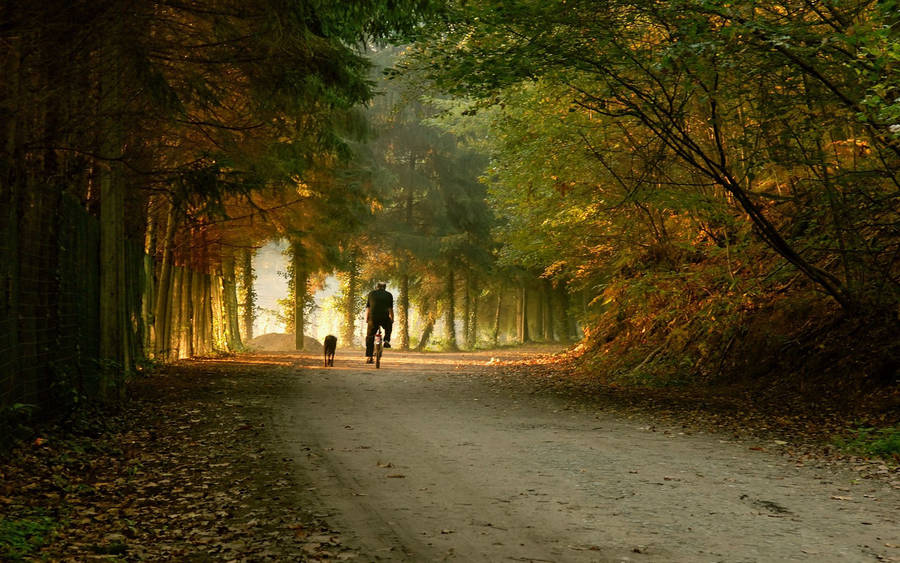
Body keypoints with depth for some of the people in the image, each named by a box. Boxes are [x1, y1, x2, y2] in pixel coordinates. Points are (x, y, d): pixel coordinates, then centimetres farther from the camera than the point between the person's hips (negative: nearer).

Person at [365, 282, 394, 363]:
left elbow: (367, 308, 9)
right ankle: (386, 340, 13)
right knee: (388, 327, 34)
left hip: (373, 318, 0)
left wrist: (366, 320, 14)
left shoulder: (371, 293, 13)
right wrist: (392, 320, 10)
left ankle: (368, 357, 3)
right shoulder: (388, 295, 12)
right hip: (385, 318, 0)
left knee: (370, 338, 9)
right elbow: (390, 309, 5)